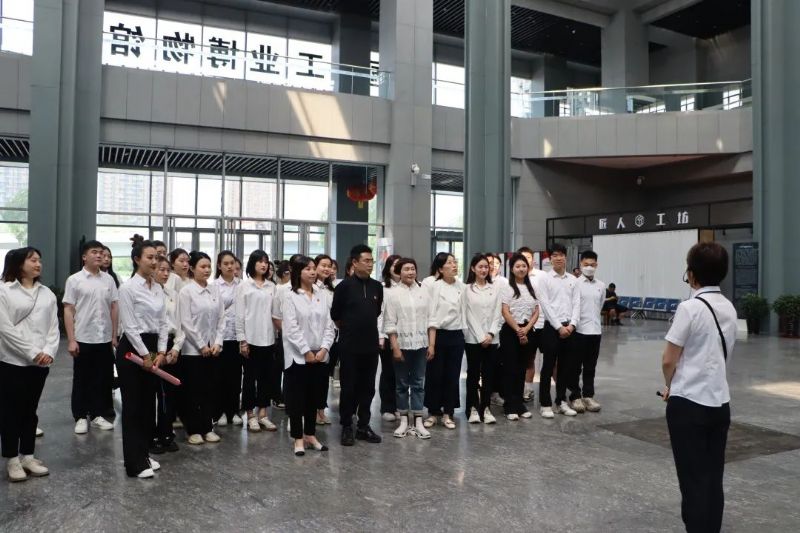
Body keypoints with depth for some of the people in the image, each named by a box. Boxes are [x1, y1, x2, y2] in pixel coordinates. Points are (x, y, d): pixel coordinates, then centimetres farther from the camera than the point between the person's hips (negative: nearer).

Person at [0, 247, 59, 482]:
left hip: (40, 363, 4)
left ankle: (27, 456, 22)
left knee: (30, 410, 12)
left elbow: (53, 327, 7)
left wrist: (49, 352, -10)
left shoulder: (47, 293, 10)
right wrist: (32, 353, -14)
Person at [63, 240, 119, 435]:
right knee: (81, 379, 7)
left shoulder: (108, 279, 4)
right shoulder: (74, 280, -3)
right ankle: (80, 417, 18)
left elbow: (114, 308, 7)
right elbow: (68, 310, -5)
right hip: (83, 338, -3)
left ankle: (97, 415, 21)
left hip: (104, 338, 3)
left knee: (102, 378, 9)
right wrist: (71, 340, -10)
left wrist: (114, 335, 4)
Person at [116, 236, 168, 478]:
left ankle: (144, 454, 26)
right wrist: (145, 355, -14)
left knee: (148, 403, 14)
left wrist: (160, 352, 0)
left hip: (153, 349, 8)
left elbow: (163, 322, 9)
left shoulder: (158, 288, 9)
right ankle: (134, 463, 9)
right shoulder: (128, 287, -13)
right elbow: (129, 326, -16)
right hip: (132, 349, -7)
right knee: (133, 405, 0)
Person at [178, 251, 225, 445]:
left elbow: (221, 318, 6)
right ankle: (193, 430, 16)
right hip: (193, 349, -4)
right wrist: (202, 346, -12)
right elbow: (186, 322, -11)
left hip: (213, 348, 5)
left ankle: (207, 428, 20)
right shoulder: (186, 291, -8)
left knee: (210, 389, 10)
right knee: (193, 391, 4)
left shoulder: (215, 289, 5)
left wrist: (217, 343, -4)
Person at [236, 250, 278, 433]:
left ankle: (263, 414, 18)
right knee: (250, 377, 4)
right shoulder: (244, 286, -1)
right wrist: (242, 339, -9)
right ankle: (251, 415, 14)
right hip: (250, 338, -3)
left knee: (266, 376, 8)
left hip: (268, 338, 4)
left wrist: (277, 335, 6)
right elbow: (239, 315, -4)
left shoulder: (272, 286, 8)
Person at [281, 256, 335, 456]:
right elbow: (291, 329, -11)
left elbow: (329, 325, 4)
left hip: (319, 356, 4)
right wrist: (307, 352, -13)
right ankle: (298, 438, 13)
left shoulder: (323, 294, 5)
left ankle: (310, 435, 24)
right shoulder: (291, 297, -7)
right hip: (298, 356, -4)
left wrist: (323, 349, -7)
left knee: (314, 398, 12)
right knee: (297, 399, 3)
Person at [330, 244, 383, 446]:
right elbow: (335, 315, 1)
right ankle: (346, 427, 17)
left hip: (371, 345, 4)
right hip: (349, 346, -4)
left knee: (367, 387, 10)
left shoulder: (377, 287, 4)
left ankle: (364, 426, 22)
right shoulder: (344, 286, -9)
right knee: (348, 387, 4)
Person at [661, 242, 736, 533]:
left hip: (688, 403, -6)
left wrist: (669, 386, 8)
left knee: (693, 479, 2)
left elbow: (669, 360, -13)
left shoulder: (690, 308, -16)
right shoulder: (729, 309, 7)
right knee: (713, 478, 13)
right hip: (719, 401, 7)